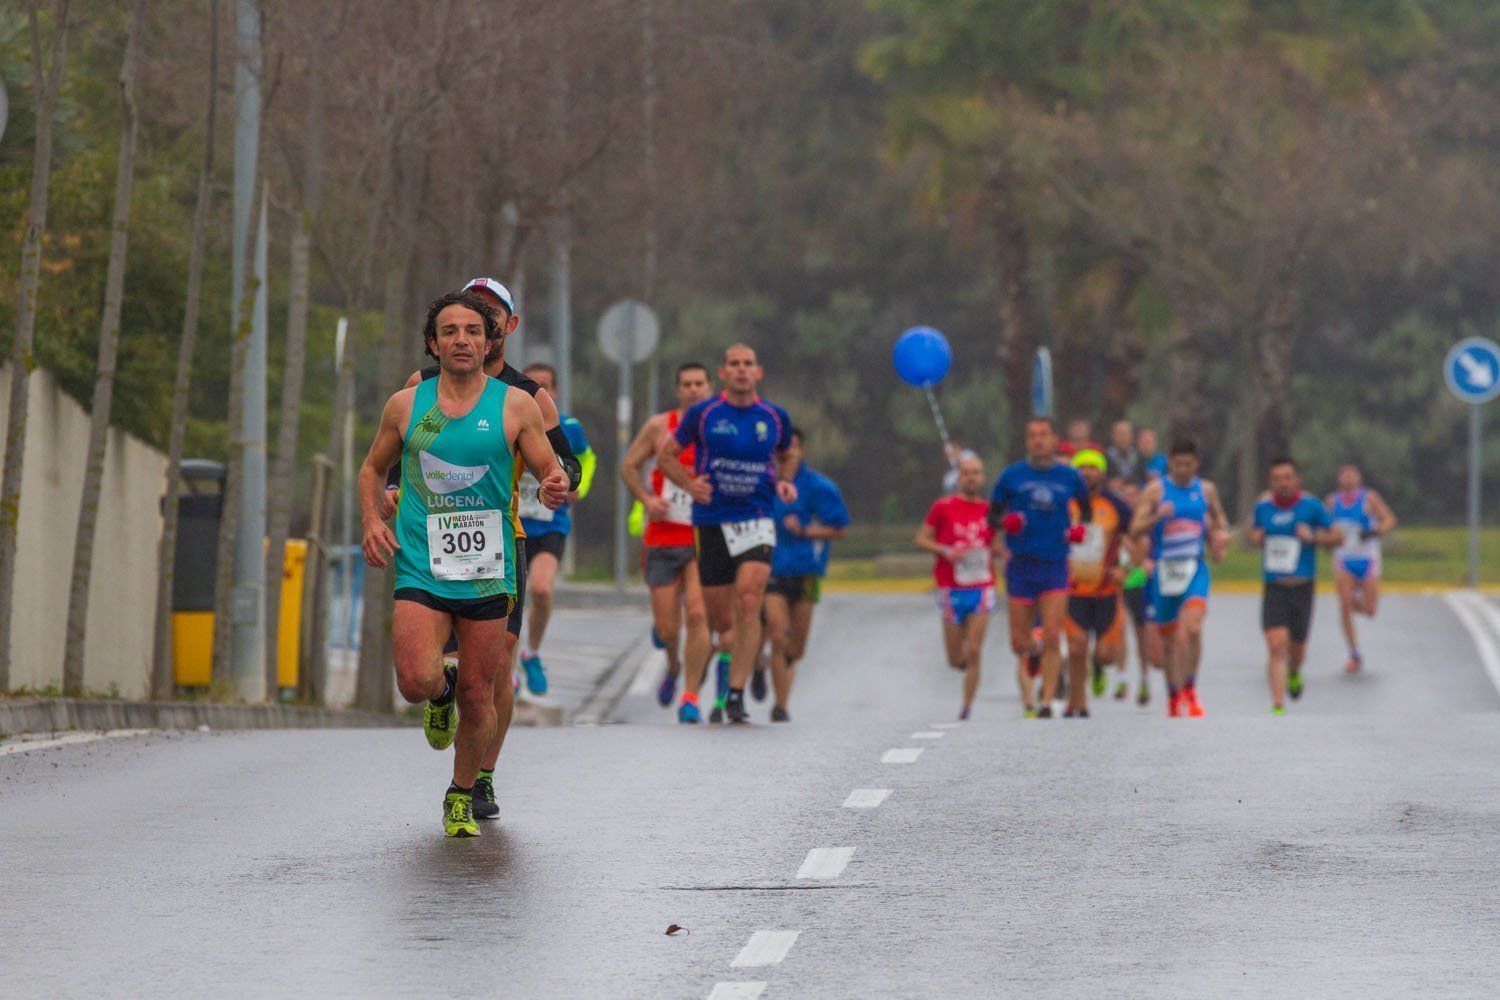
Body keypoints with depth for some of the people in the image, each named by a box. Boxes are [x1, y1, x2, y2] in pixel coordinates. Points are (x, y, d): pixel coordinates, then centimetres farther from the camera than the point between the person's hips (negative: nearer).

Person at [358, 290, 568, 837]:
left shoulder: (516, 406, 1)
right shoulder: (405, 405, 5)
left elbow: (551, 474, 4)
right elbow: (373, 469, 19)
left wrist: (556, 488, -20)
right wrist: (372, 520, 2)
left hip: (487, 573, 0)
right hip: (420, 567, 0)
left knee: (478, 697, 3)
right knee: (417, 682, -18)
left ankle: (462, 795, 26)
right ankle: (442, 692, 19)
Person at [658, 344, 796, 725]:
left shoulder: (775, 418, 5)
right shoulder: (702, 414, -1)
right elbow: (666, 456, 8)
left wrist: (784, 484, 3)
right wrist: (689, 484, -10)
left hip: (757, 521, 0)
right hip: (712, 521, 0)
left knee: (748, 604, -19)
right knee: (719, 618, 4)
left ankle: (736, 694, -16)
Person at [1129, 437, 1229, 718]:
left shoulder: (1206, 490, 8)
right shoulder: (1155, 490, 0)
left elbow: (1220, 522, 25)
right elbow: (1135, 529, -6)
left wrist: (1221, 536, 3)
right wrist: (1157, 516, -23)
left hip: (1195, 570, 0)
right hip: (1163, 570, 0)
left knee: (1192, 627, -22)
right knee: (1168, 638, 9)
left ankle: (1189, 689, -14)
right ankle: (1174, 695, 27)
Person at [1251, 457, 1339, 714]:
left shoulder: (1312, 506, -3)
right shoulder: (1263, 507, 5)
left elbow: (1337, 536, 3)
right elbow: (1255, 533, 22)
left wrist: (1314, 537, -15)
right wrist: (1256, 537, -1)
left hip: (1303, 585, 0)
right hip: (1273, 587, 0)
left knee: (1297, 647, 10)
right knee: (1276, 645, -15)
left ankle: (1294, 672, 47)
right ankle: (1277, 705, -15)